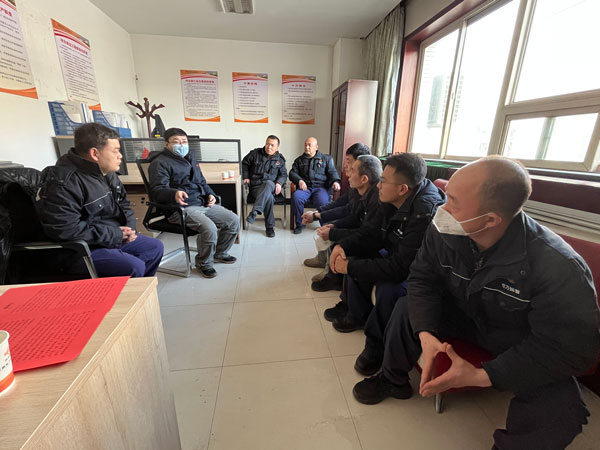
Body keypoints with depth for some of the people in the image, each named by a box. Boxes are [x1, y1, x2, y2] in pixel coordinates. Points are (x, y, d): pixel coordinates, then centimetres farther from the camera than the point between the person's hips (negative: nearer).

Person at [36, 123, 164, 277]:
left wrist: (129, 227, -4)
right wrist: (115, 234, -21)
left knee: (155, 247, 12)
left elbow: (123, 203, 16)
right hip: (80, 250, -9)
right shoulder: (64, 183, -23)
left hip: (114, 237, 9)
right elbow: (64, 229, -27)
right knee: (134, 267, -26)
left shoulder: (107, 173, 5)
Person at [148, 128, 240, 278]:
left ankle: (220, 253, 21)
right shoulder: (160, 163, -3)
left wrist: (210, 194, 10)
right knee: (209, 229, -32)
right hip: (182, 208, -8)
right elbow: (157, 191, -14)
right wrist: (175, 194, -35)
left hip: (203, 204, 8)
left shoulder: (190, 158, 24)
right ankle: (204, 263, -1)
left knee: (234, 221, -2)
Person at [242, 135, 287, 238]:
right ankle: (270, 226, -33)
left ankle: (255, 211, -47)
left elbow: (283, 174, 16)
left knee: (268, 183, -40)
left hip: (270, 186, 1)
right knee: (269, 197, -37)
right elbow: (244, 163, 21)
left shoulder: (280, 159, 13)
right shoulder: (255, 153, 8)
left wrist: (279, 183, -6)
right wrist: (246, 177, 8)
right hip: (255, 187, -1)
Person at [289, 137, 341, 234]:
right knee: (296, 197, -33)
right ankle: (299, 224, -14)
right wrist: (299, 180, -9)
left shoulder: (326, 159, 18)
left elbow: (332, 171, 9)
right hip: (305, 187, 2)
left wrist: (335, 181, -14)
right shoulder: (299, 160, 22)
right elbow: (292, 173, 14)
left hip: (321, 187, -1)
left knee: (322, 201, -35)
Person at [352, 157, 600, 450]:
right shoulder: (444, 231, -22)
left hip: (529, 350, -2)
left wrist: (481, 376, -32)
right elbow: (422, 278, -14)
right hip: (468, 316, 3)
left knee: (558, 410, -28)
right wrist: (425, 333, -30)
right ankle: (393, 380, 11)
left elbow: (574, 349, -27)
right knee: (408, 307, -15)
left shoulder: (559, 268, -32)